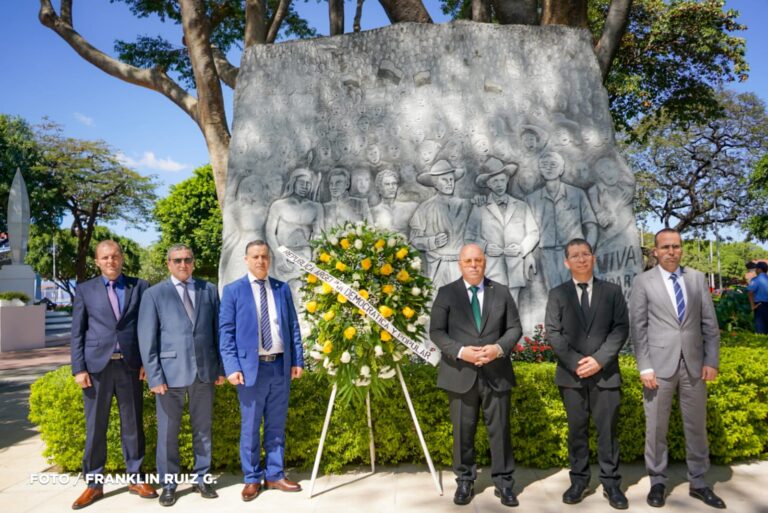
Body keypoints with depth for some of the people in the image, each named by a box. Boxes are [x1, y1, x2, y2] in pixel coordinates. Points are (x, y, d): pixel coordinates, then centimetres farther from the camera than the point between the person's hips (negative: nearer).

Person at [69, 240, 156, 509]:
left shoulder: (140, 286, 6)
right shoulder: (85, 290, 6)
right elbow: (77, 332, 4)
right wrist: (78, 368, -4)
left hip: (130, 365, 0)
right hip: (97, 365, 0)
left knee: (133, 424, 8)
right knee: (95, 426, 6)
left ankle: (134, 478, 20)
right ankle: (94, 483, 18)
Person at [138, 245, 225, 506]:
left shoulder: (209, 290, 8)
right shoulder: (154, 294, 2)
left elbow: (218, 330, 8)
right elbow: (147, 339, -2)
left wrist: (221, 367, 4)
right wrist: (155, 376, -8)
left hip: (204, 370, 2)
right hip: (170, 371, -2)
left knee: (203, 428, 11)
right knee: (168, 431, 6)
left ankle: (201, 479, 25)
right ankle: (168, 484, 21)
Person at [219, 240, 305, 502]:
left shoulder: (283, 289, 10)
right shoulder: (233, 291, 0)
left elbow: (293, 326, 10)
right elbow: (226, 331, -4)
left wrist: (297, 360, 4)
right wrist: (232, 367, -12)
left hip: (281, 366, 3)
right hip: (251, 367, -3)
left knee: (276, 425, 12)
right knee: (250, 426, 6)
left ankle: (275, 475, 24)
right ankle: (252, 478, 20)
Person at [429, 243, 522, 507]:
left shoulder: (501, 292, 7)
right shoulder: (446, 293, 1)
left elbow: (515, 328, 5)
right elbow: (436, 332, -4)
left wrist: (499, 348, -14)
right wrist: (461, 351, -18)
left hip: (496, 373, 1)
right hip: (461, 373, -1)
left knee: (500, 429, 7)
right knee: (463, 431, 8)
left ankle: (503, 481, 21)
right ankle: (465, 481, 23)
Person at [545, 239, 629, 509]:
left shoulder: (612, 291, 6)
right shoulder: (557, 294, 6)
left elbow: (621, 328, -1)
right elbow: (553, 332, -1)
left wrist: (599, 359, -13)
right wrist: (575, 362, -13)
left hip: (606, 372, 0)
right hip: (571, 374, 0)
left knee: (607, 429, 4)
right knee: (576, 429, 7)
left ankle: (611, 483, 14)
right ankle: (579, 480, 16)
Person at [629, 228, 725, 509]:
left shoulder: (697, 278, 8)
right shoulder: (643, 282, -1)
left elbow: (709, 323, 7)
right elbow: (638, 327, -4)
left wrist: (711, 360, 1)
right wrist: (645, 368, -9)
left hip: (694, 363, 3)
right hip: (660, 364, -2)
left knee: (697, 426, 12)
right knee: (656, 427, 5)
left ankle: (698, 482, 26)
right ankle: (658, 482, 20)